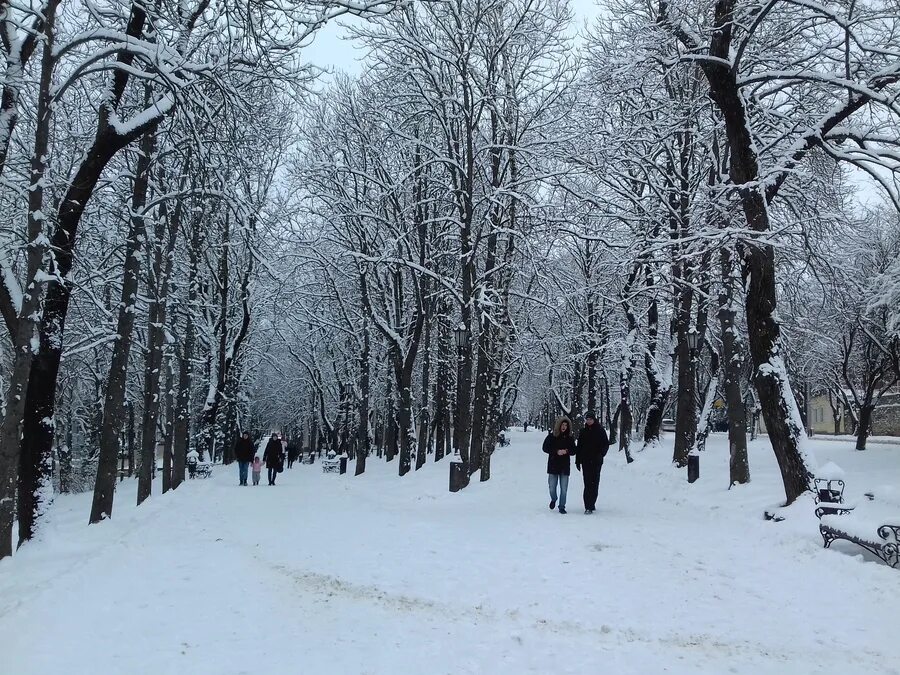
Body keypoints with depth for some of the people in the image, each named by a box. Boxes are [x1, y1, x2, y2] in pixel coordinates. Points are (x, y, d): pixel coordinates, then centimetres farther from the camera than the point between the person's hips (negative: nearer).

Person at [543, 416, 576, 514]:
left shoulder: (570, 438, 5)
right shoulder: (551, 436, -1)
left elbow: (573, 451, 8)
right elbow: (545, 448, -4)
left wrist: (566, 451, -14)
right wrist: (557, 451, -15)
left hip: (565, 466, 1)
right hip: (553, 465, -1)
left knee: (564, 489, 0)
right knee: (552, 487, 2)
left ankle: (562, 507, 11)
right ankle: (553, 499, 32)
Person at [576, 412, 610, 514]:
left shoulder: (600, 430, 3)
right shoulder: (583, 432, 10)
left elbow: (606, 444, 3)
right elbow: (579, 447, 13)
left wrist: (601, 454, -12)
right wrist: (577, 461, 10)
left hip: (596, 461, -1)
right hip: (586, 461, 1)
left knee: (594, 483, 0)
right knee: (588, 483, -6)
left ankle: (590, 505, 6)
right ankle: (589, 506, -9)